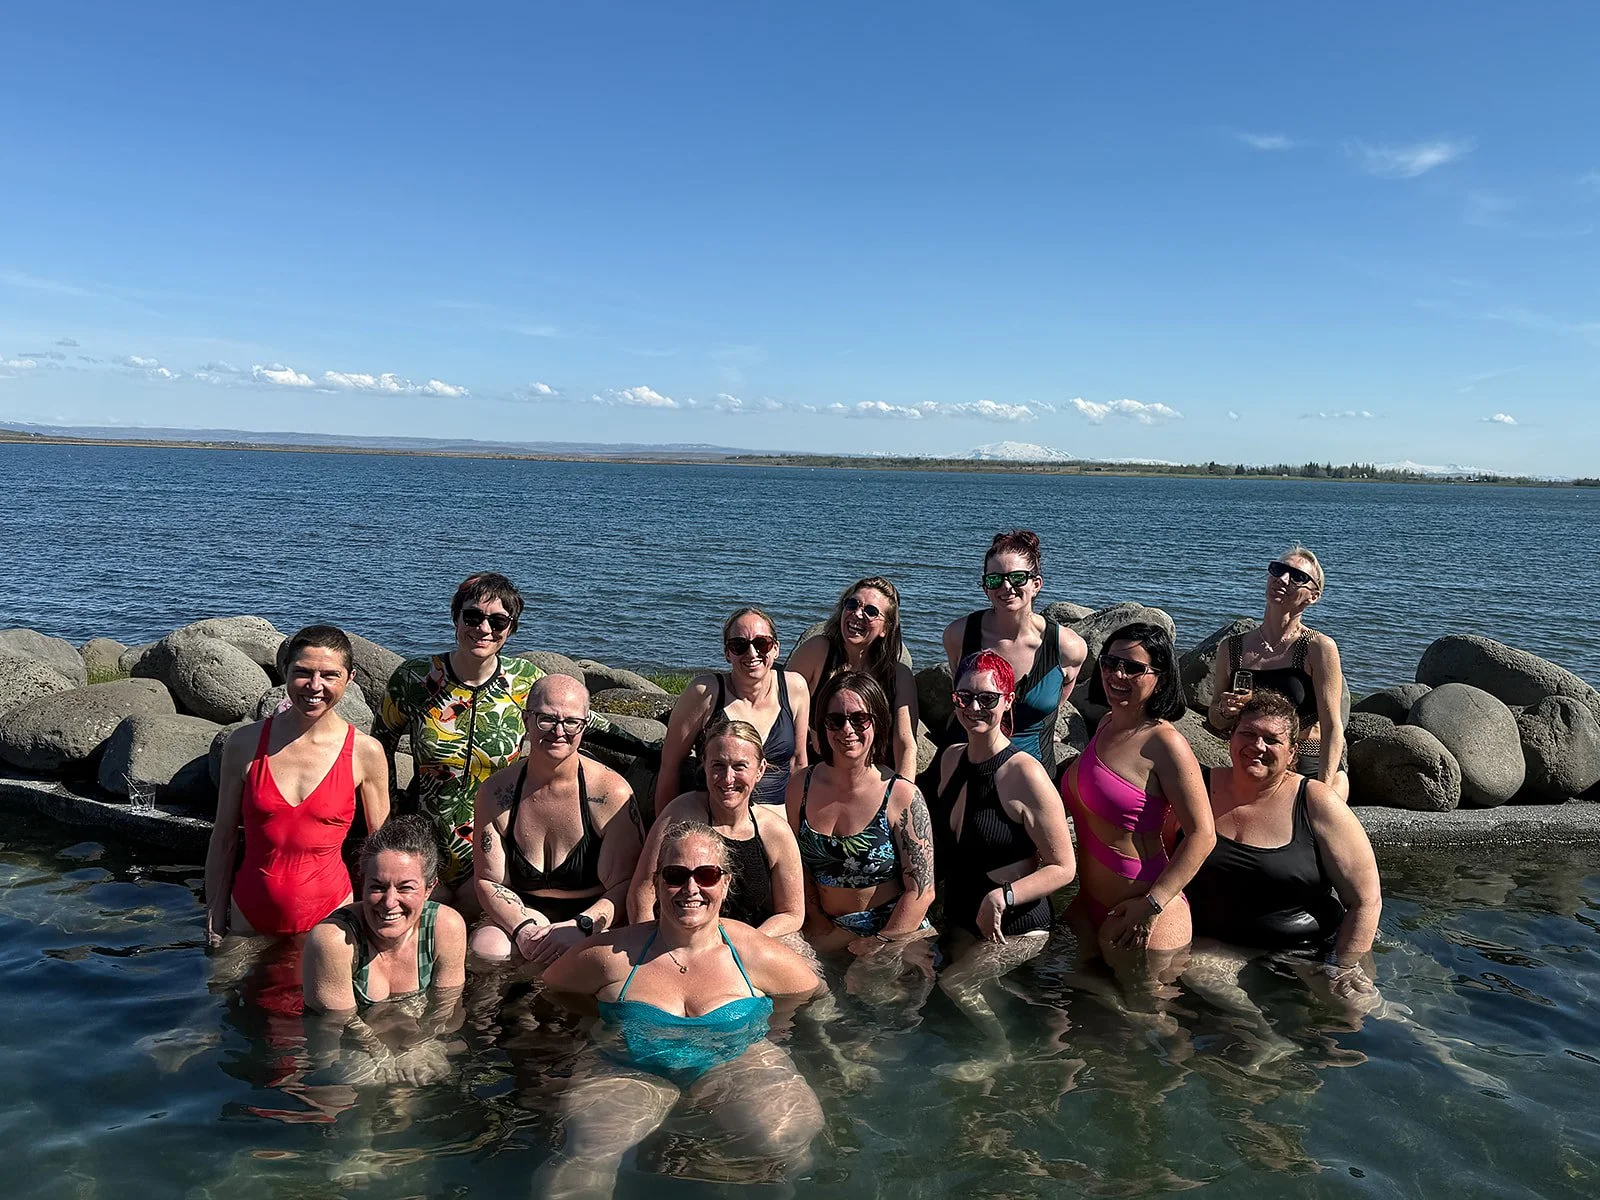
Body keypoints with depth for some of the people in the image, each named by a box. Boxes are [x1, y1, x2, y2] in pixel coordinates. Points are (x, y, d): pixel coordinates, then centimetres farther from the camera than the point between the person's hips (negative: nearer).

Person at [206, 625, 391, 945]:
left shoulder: (365, 753, -8)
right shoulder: (245, 743, -6)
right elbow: (223, 841, 3)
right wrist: (215, 920, 5)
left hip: (329, 915, -1)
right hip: (250, 916, 1)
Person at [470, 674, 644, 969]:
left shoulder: (612, 792, -12)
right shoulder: (495, 792, -4)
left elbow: (626, 884, -11)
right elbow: (489, 881, -1)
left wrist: (580, 926, -28)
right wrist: (523, 928, -20)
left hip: (592, 919, -2)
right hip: (521, 914, 2)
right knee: (485, 947, -30)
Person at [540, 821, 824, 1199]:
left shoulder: (757, 956, -2)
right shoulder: (613, 955, -4)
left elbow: (812, 994, 12)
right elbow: (549, 988, 10)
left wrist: (769, 1023, -1)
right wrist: (603, 1023, 0)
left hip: (737, 1064, 1)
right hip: (631, 1074, 0)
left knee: (784, 1139, -25)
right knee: (587, 1151, -29)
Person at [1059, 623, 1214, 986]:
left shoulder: (1164, 742, -18)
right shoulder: (1107, 724, 7)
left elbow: (1202, 834, -22)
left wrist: (1153, 904, -24)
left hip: (1136, 915, -8)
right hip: (1091, 907, 8)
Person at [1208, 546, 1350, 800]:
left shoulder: (1319, 647, -7)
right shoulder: (1232, 648, 4)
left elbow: (1332, 727, -10)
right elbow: (1217, 721, 13)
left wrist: (1322, 792, -19)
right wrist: (1225, 711, -10)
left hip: (1312, 771, -3)